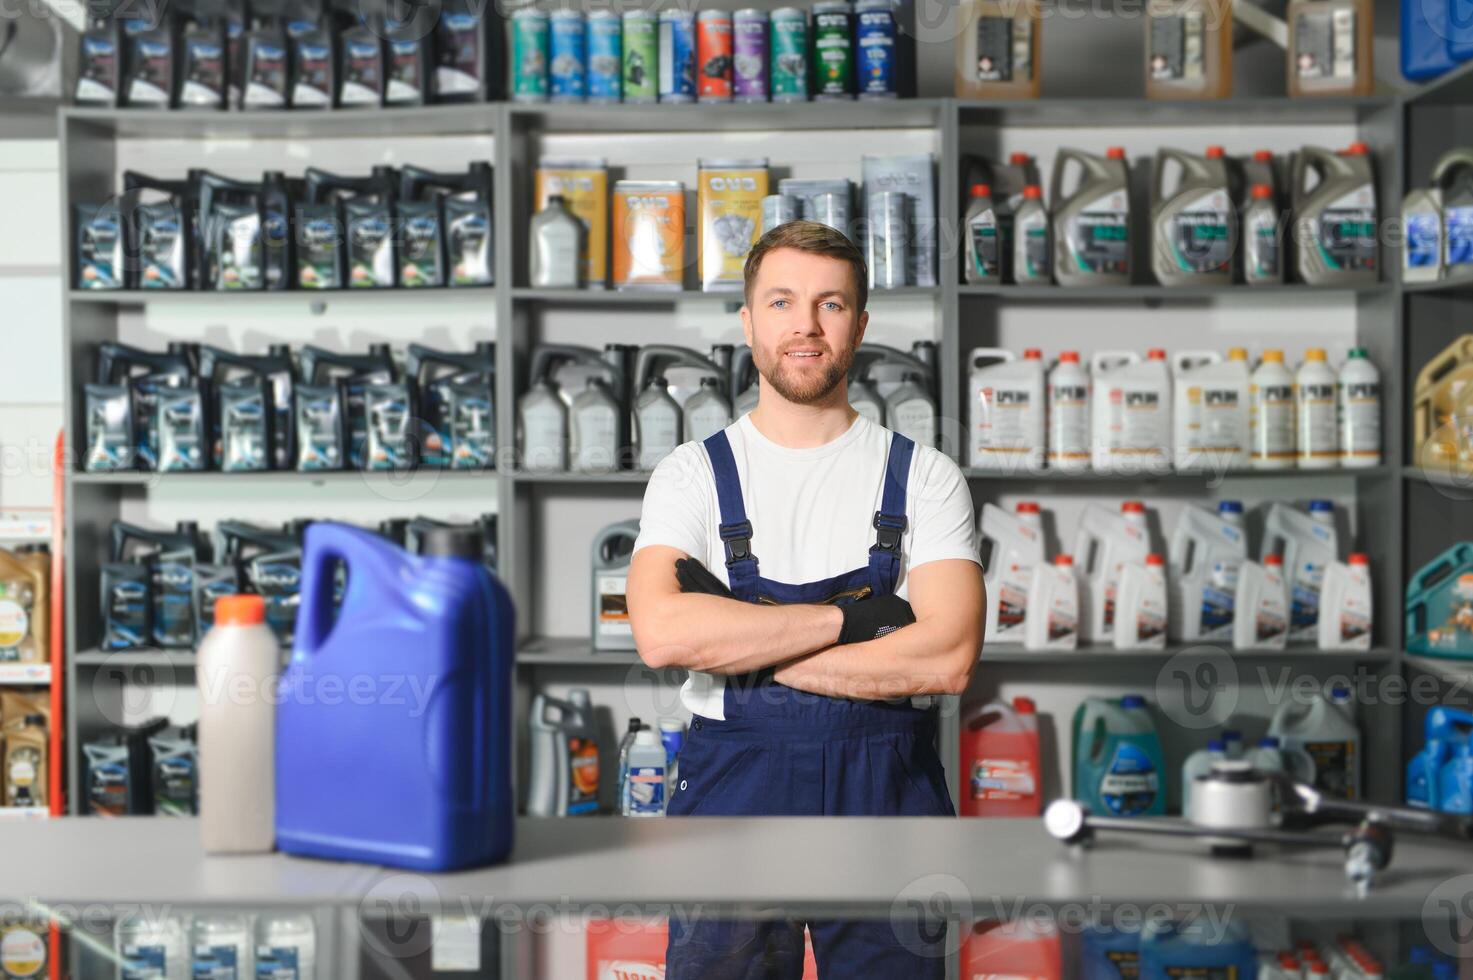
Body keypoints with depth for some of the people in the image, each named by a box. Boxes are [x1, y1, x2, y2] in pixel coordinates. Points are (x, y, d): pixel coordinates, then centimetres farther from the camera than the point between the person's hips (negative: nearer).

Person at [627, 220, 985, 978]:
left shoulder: (923, 477, 4)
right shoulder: (692, 475, 3)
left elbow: (947, 658, -10)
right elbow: (661, 632, -15)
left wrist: (744, 650, -12)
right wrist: (851, 615, -13)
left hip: (886, 783, 1)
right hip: (733, 781, 0)